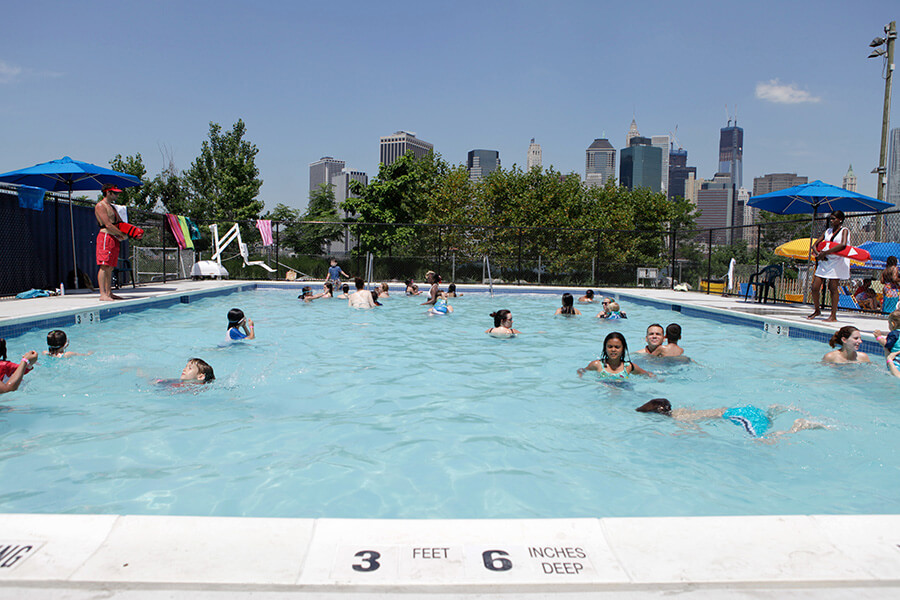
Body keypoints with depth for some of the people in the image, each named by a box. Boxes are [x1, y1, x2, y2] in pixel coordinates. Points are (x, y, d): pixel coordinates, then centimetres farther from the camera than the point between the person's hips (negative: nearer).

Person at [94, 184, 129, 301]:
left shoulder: (112, 207, 24)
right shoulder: (100, 206, -5)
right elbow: (108, 225, -14)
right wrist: (123, 235, -10)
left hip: (115, 239, 9)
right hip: (106, 237, -9)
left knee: (110, 267, 8)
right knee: (104, 266, -12)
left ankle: (109, 293, 11)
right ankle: (103, 294, -15)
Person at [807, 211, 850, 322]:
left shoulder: (844, 231, -1)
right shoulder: (828, 231, 17)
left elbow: (843, 244, -20)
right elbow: (815, 244, 14)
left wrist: (825, 252, -21)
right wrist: (818, 254, -7)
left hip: (837, 262, -6)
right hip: (825, 261, 6)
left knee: (832, 288, -8)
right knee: (815, 287, 0)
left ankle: (833, 316, -1)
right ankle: (817, 310, 19)